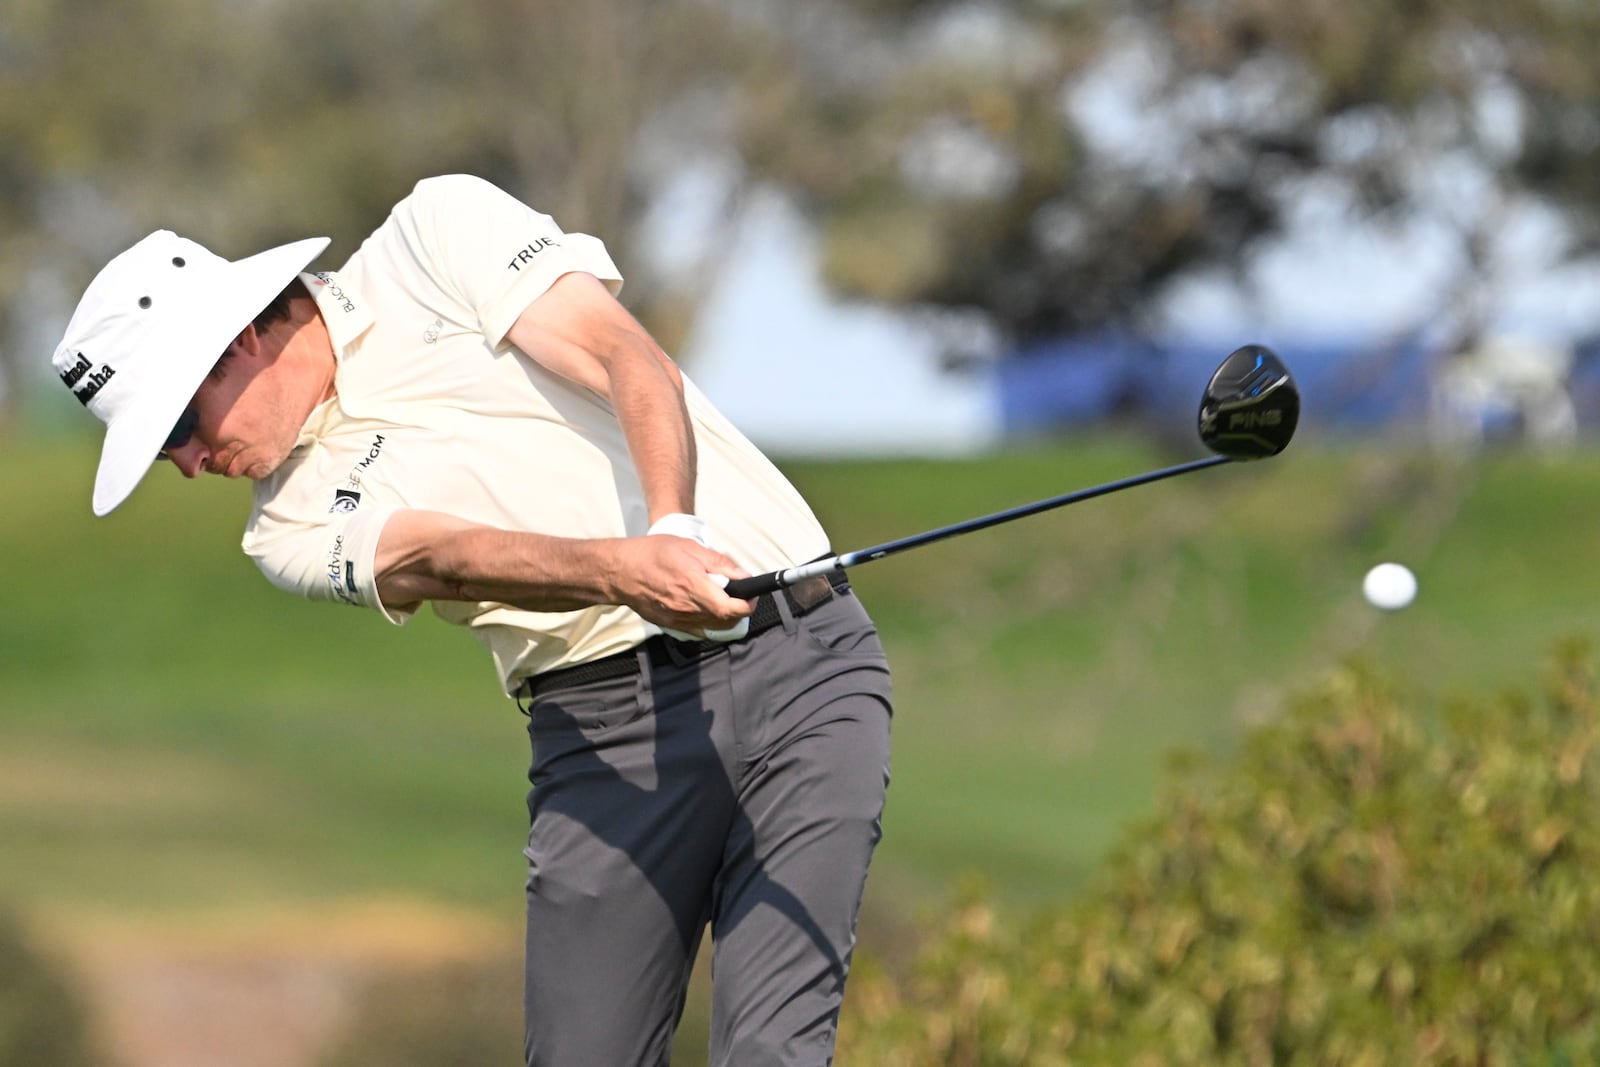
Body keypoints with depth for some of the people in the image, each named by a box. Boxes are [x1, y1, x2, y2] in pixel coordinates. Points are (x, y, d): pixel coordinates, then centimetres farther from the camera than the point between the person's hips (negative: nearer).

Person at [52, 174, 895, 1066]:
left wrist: (673, 527, -29)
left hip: (796, 662, -3)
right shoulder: (296, 530, 7)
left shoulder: (439, 233, 4)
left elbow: (628, 360, -10)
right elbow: (446, 555, -13)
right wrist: (623, 571, -33)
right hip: (607, 734, 3)